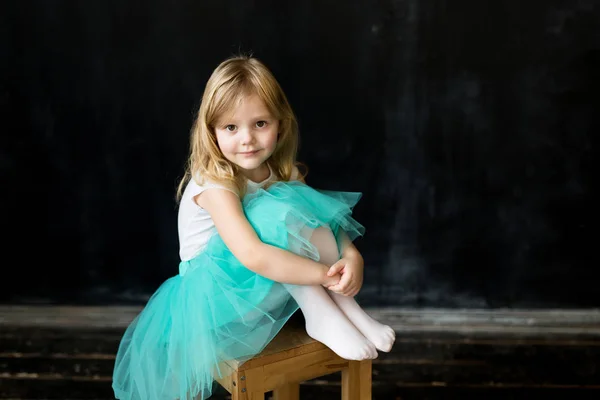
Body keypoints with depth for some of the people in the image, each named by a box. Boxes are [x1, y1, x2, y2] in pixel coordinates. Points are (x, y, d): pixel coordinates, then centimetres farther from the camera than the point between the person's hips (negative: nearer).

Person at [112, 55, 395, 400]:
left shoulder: (281, 172, -5)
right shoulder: (213, 185, -25)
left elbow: (322, 219, -6)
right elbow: (252, 255, -38)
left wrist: (352, 256, -28)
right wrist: (326, 274, -37)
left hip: (267, 289, 7)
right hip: (215, 290, -7)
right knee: (276, 215, -30)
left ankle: (345, 308, -15)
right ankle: (323, 317, -22)